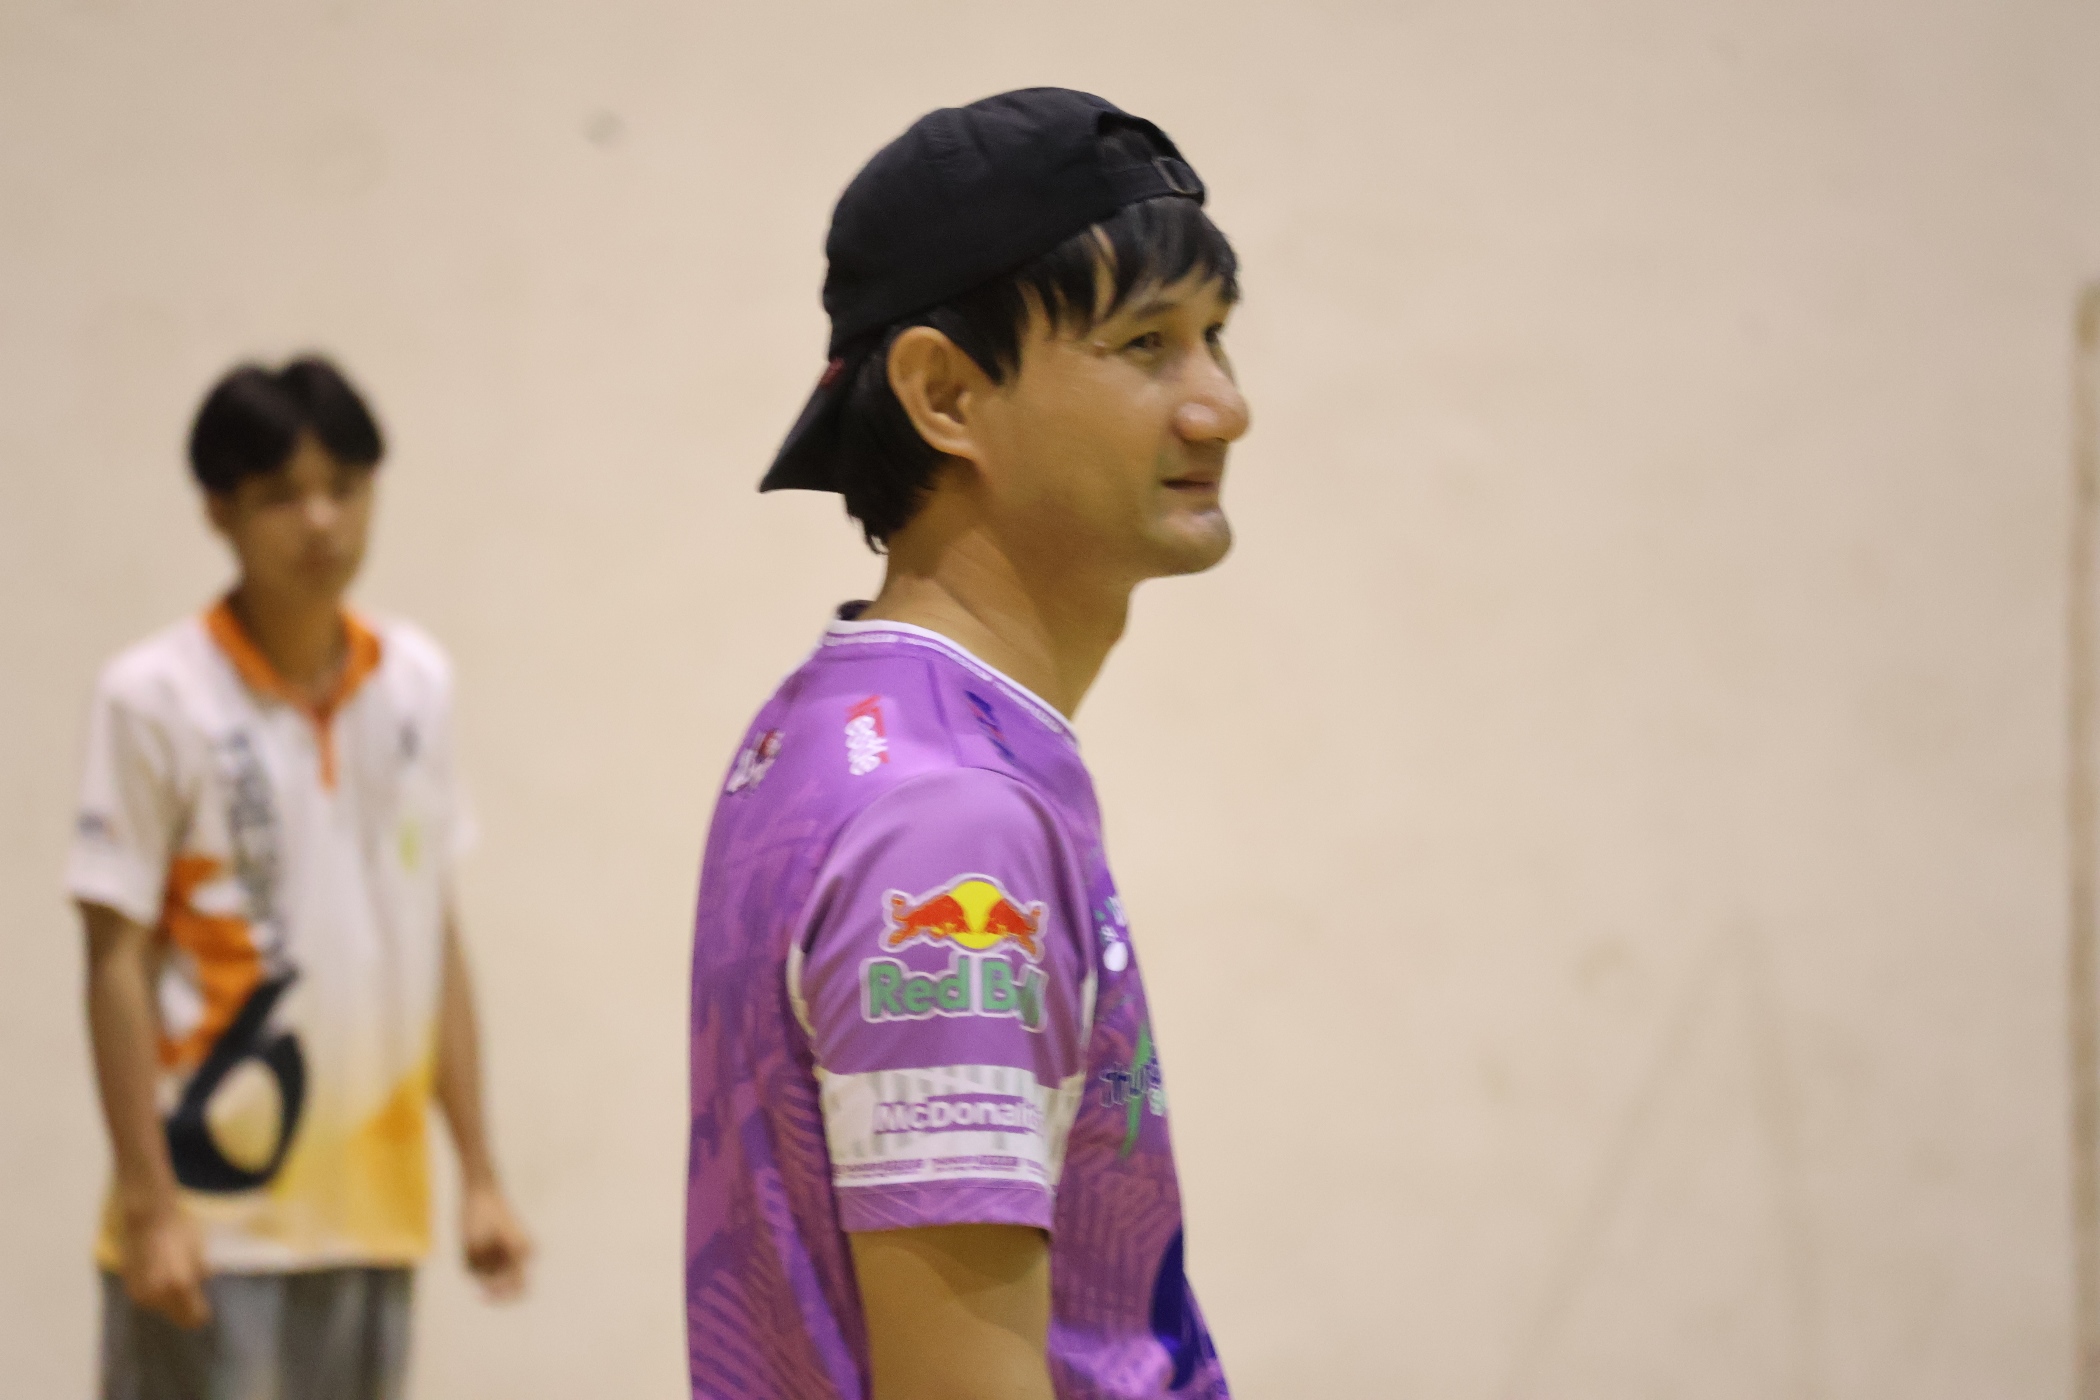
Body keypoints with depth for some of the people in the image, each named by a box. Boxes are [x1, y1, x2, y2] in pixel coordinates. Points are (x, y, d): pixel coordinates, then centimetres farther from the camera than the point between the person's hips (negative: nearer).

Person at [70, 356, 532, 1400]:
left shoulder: (418, 683, 8)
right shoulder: (156, 697, -7)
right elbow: (117, 963, -7)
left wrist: (478, 1171, 10)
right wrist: (148, 1202, -12)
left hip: (371, 1211, 5)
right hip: (214, 1218, -5)